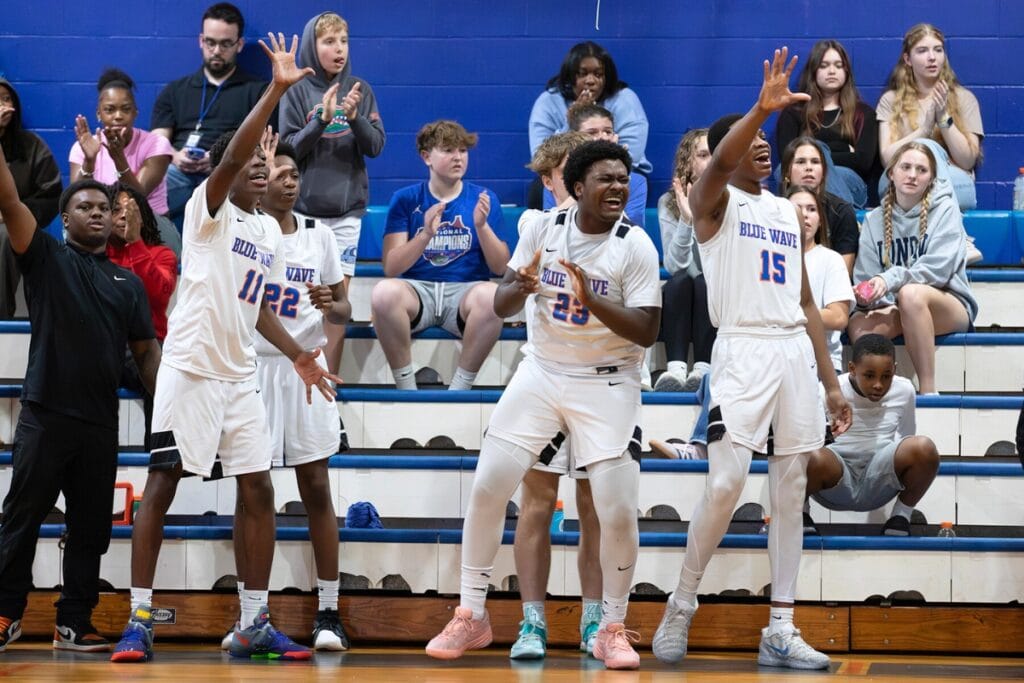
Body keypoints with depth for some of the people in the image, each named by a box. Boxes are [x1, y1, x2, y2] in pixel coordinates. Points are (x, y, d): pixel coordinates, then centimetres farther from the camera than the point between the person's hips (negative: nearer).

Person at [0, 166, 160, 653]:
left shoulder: (128, 282, 14)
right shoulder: (47, 258, 4)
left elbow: (146, 351, 16)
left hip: (100, 424, 4)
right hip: (45, 416, -4)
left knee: (90, 529, 6)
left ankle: (74, 623, 13)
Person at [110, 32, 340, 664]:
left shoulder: (270, 233, 15)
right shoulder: (209, 211, -5)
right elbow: (229, 158, -24)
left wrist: (296, 353, 9)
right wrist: (277, 90, -31)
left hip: (240, 376, 7)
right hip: (192, 368, -7)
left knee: (259, 490, 2)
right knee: (162, 485, -6)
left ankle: (255, 624, 7)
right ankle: (140, 619, -3)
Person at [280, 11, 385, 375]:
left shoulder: (360, 90, 6)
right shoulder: (297, 91, -1)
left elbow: (375, 146, 1)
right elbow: (288, 149, -6)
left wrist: (355, 117, -16)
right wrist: (322, 119, -20)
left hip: (346, 209, 2)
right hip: (303, 207, -2)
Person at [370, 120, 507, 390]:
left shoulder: (484, 199, 9)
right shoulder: (405, 199, 8)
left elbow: (501, 268, 4)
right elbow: (391, 267, -2)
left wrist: (482, 226, -13)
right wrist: (425, 235, -18)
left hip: (465, 290, 0)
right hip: (417, 289, 0)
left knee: (491, 295, -35)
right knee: (385, 291, -34)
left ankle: (460, 389, -21)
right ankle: (406, 390, -20)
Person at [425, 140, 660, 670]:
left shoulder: (636, 245, -12)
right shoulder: (544, 228, -3)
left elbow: (646, 332, -17)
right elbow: (501, 307, -1)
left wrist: (592, 300, -31)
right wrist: (521, 287, -24)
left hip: (607, 384, -3)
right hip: (541, 373, 3)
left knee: (618, 512, -10)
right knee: (487, 487, -3)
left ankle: (613, 628, 10)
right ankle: (471, 617, 11)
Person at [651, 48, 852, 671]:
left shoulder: (789, 212, 19)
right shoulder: (714, 201, 1)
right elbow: (720, 162, -24)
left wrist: (831, 382, 15)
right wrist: (763, 106, -39)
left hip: (795, 353, 6)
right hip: (743, 351, -6)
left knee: (791, 491, 4)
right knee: (726, 484, -15)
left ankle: (781, 631, 7)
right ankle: (682, 606, 2)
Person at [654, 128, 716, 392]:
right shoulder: (669, 202, -2)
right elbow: (674, 265, -15)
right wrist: (687, 220, -28)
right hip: (679, 300, 1)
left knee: (705, 283, -31)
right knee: (680, 281, -31)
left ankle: (703, 369, -38)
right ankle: (675, 368, -42)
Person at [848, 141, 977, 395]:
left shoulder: (945, 209, 0)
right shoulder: (874, 220, 10)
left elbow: (940, 267, -14)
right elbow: (865, 277, 5)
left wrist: (891, 279, -26)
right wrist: (866, 293, -20)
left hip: (950, 307, -3)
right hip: (893, 308, 3)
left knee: (911, 293, -38)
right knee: (859, 324, -31)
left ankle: (928, 390, -35)